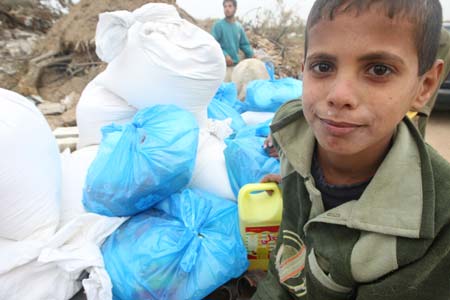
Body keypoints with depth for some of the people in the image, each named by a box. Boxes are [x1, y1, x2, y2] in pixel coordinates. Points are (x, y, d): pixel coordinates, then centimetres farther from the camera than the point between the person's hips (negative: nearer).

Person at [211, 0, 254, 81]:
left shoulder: (239, 26, 12)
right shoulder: (218, 25, -6)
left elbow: (244, 44, 16)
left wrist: (252, 55, 1)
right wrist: (224, 55, -23)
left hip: (236, 64, 6)